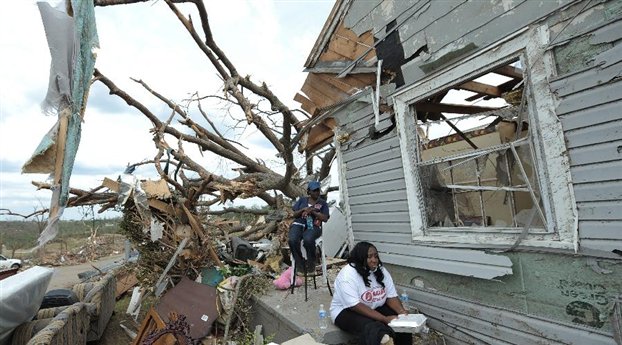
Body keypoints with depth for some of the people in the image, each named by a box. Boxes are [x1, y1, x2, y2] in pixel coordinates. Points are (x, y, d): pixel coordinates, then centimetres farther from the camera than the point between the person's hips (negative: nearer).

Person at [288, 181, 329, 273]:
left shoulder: (323, 203, 15)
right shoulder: (302, 200, 19)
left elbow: (325, 218, 3)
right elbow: (295, 214, 14)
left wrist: (313, 211, -7)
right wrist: (303, 210, -5)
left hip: (313, 226, -2)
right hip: (298, 224, 2)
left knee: (308, 240, -37)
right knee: (292, 240, -32)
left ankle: (311, 263, -8)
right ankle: (299, 263, -8)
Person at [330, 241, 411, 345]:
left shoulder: (381, 270, -4)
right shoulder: (347, 274, -25)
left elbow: (391, 296, -4)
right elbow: (355, 306, -30)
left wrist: (402, 312, -24)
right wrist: (384, 319, -34)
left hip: (375, 308, 7)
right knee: (372, 330, -37)